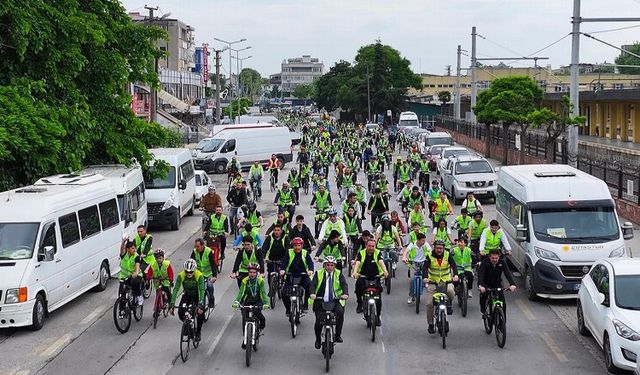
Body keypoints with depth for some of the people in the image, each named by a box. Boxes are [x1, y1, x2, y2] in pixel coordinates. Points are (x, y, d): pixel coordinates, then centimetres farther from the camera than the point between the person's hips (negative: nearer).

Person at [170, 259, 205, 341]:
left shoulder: (199, 276, -31)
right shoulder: (181, 275, -26)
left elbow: (201, 290, -36)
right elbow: (176, 289, -27)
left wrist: (201, 305, -47)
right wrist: (172, 304, -36)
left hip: (197, 295, -2)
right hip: (187, 295, 2)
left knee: (200, 313, -19)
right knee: (180, 312, -17)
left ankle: (198, 332, 5)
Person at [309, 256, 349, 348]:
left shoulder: (338, 274, 7)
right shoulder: (318, 274, 6)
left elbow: (344, 284, -6)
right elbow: (313, 284, -6)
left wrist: (345, 294, -27)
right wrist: (312, 293, -28)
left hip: (336, 301, 0)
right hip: (321, 301, 0)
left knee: (340, 312, -29)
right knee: (318, 320, -11)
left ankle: (338, 335, -16)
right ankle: (318, 339, 17)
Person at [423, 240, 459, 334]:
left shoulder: (447, 255, -4)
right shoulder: (430, 256, -7)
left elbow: (453, 265, -14)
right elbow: (425, 267, -17)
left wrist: (455, 275, -34)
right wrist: (425, 277, -37)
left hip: (446, 280, 0)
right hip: (433, 281, 0)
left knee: (450, 291, -33)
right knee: (429, 303, -8)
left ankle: (449, 304, 1)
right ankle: (430, 324, 8)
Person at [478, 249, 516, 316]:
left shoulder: (502, 262, -16)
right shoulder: (485, 262, -22)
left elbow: (508, 273, -27)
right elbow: (480, 274, -34)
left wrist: (512, 284, -44)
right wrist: (480, 285, -52)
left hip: (497, 284, 2)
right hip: (486, 284, -2)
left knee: (503, 302, -12)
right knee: (483, 295, -27)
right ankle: (483, 311, -1)